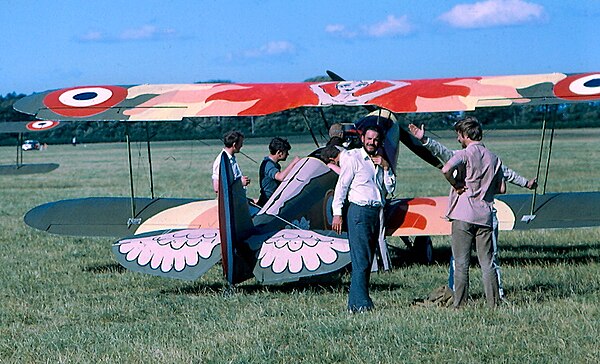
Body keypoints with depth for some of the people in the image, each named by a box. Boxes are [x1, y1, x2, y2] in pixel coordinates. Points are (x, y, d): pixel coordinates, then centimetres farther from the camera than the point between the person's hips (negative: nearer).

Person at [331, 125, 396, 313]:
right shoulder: (353, 158, -2)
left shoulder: (380, 161, 16)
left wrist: (386, 168, -1)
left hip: (377, 212, 7)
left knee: (368, 260, 5)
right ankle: (361, 303, -15)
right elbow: (341, 186, -3)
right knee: (361, 260, -13)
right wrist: (337, 213, -8)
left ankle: (355, 303, 8)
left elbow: (390, 188, 13)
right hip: (359, 211, -7)